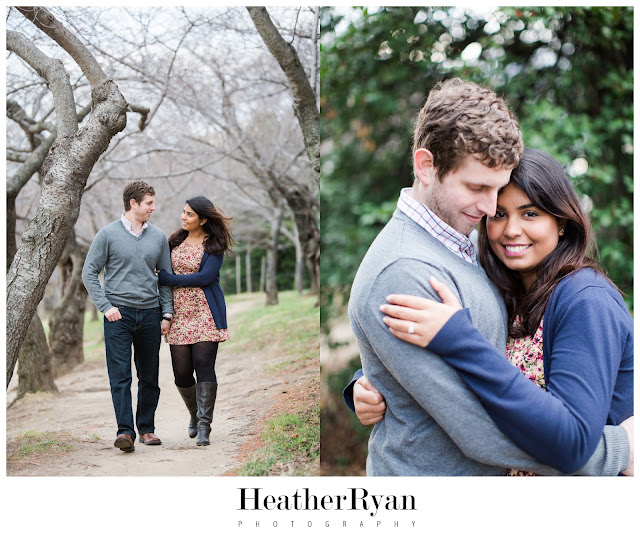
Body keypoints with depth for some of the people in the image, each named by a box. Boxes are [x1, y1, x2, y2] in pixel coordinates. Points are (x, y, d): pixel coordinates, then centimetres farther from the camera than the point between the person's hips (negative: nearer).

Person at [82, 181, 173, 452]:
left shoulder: (158, 237, 10)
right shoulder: (108, 234, 0)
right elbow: (89, 273, 1)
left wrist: (167, 313, 6)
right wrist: (105, 306, -8)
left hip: (150, 313, 3)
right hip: (119, 314, -3)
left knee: (150, 377, 7)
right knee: (120, 376, -8)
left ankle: (147, 428, 18)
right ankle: (125, 431, -7)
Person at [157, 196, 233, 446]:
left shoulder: (213, 245, -3)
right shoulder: (176, 240, 13)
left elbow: (205, 277, -14)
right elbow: (163, 271, 20)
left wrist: (166, 279, -12)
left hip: (205, 313, -4)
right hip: (179, 313, 4)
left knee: (204, 366, -11)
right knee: (181, 373, 2)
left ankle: (204, 426, -5)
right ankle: (195, 415, 29)